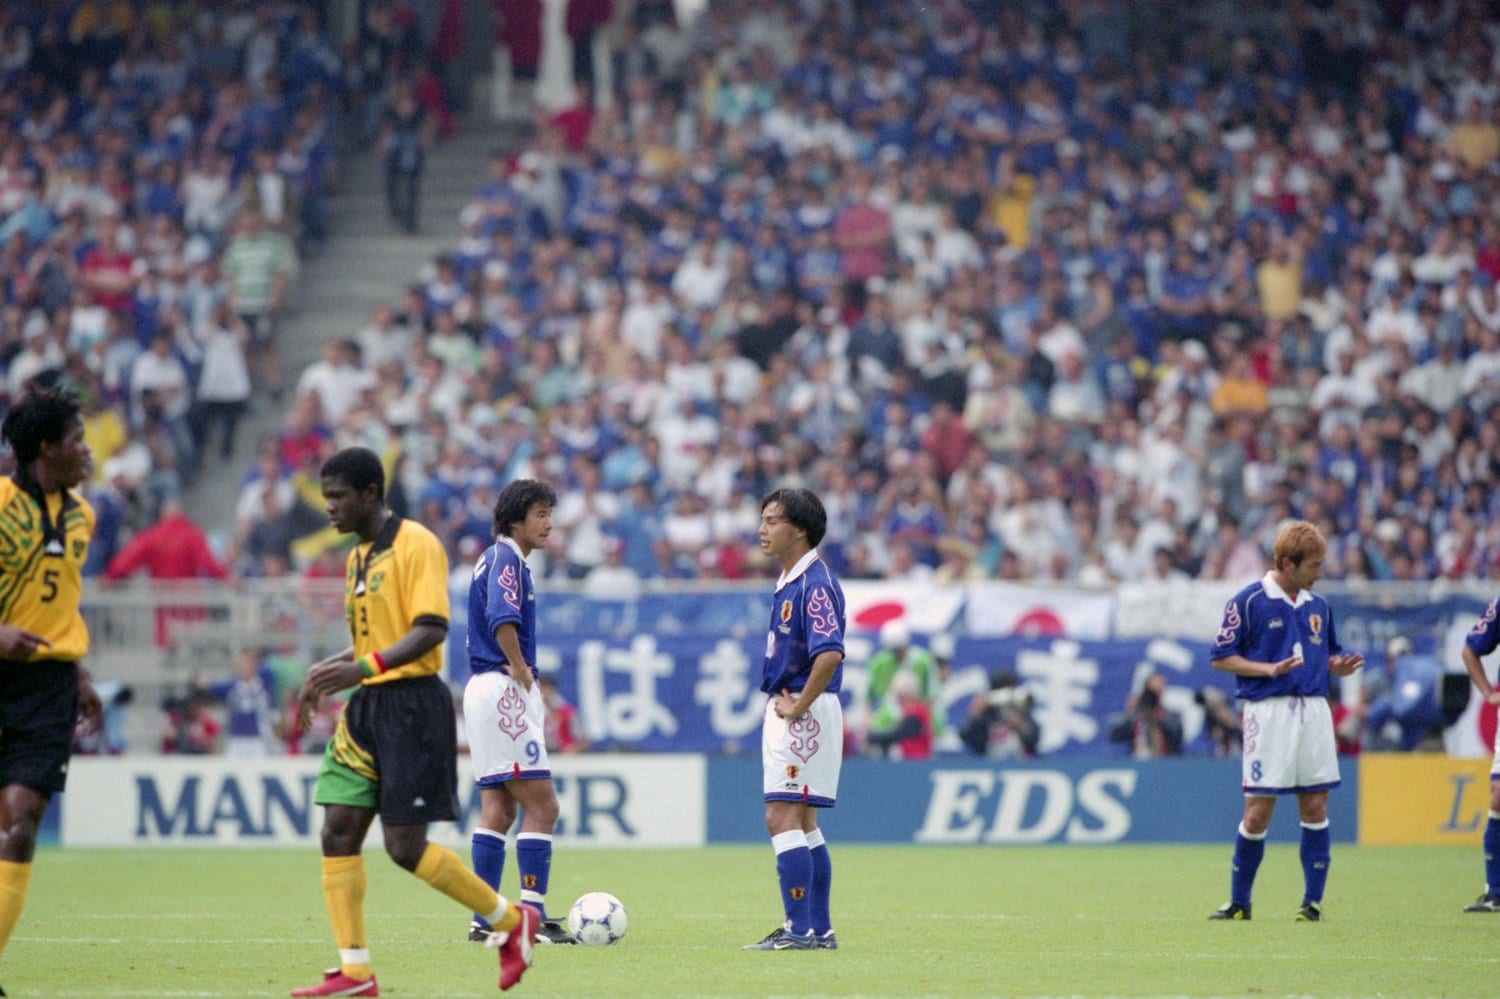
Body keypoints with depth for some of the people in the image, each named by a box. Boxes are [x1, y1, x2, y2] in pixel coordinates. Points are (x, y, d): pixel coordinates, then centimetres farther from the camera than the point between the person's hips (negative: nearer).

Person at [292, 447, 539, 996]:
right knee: (338, 832, -1)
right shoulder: (357, 557, 16)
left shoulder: (415, 544, -11)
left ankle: (510, 920, 9)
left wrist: (362, 667, -29)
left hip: (412, 704, -9)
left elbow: (430, 629, -20)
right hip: (366, 706, 9)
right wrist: (326, 674, 11)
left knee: (405, 845, -9)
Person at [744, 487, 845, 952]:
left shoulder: (815, 583, -17)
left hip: (804, 715, -11)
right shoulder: (788, 581, 14)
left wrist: (798, 707, -22)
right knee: (803, 825, 13)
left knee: (783, 820, -12)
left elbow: (829, 654, -29)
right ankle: (819, 930, 17)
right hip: (786, 710, 11)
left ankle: (799, 930, -12)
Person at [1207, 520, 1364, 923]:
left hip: (1314, 710, 5)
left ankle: (1313, 900, 6)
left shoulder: (1319, 606, 13)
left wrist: (1337, 666, -1)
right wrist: (1269, 669, -16)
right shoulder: (1249, 602, -4)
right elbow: (1222, 657, -3)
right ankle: (1239, 901, 11)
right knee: (1258, 811, -3)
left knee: (1315, 806, 1)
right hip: (1269, 710, -5)